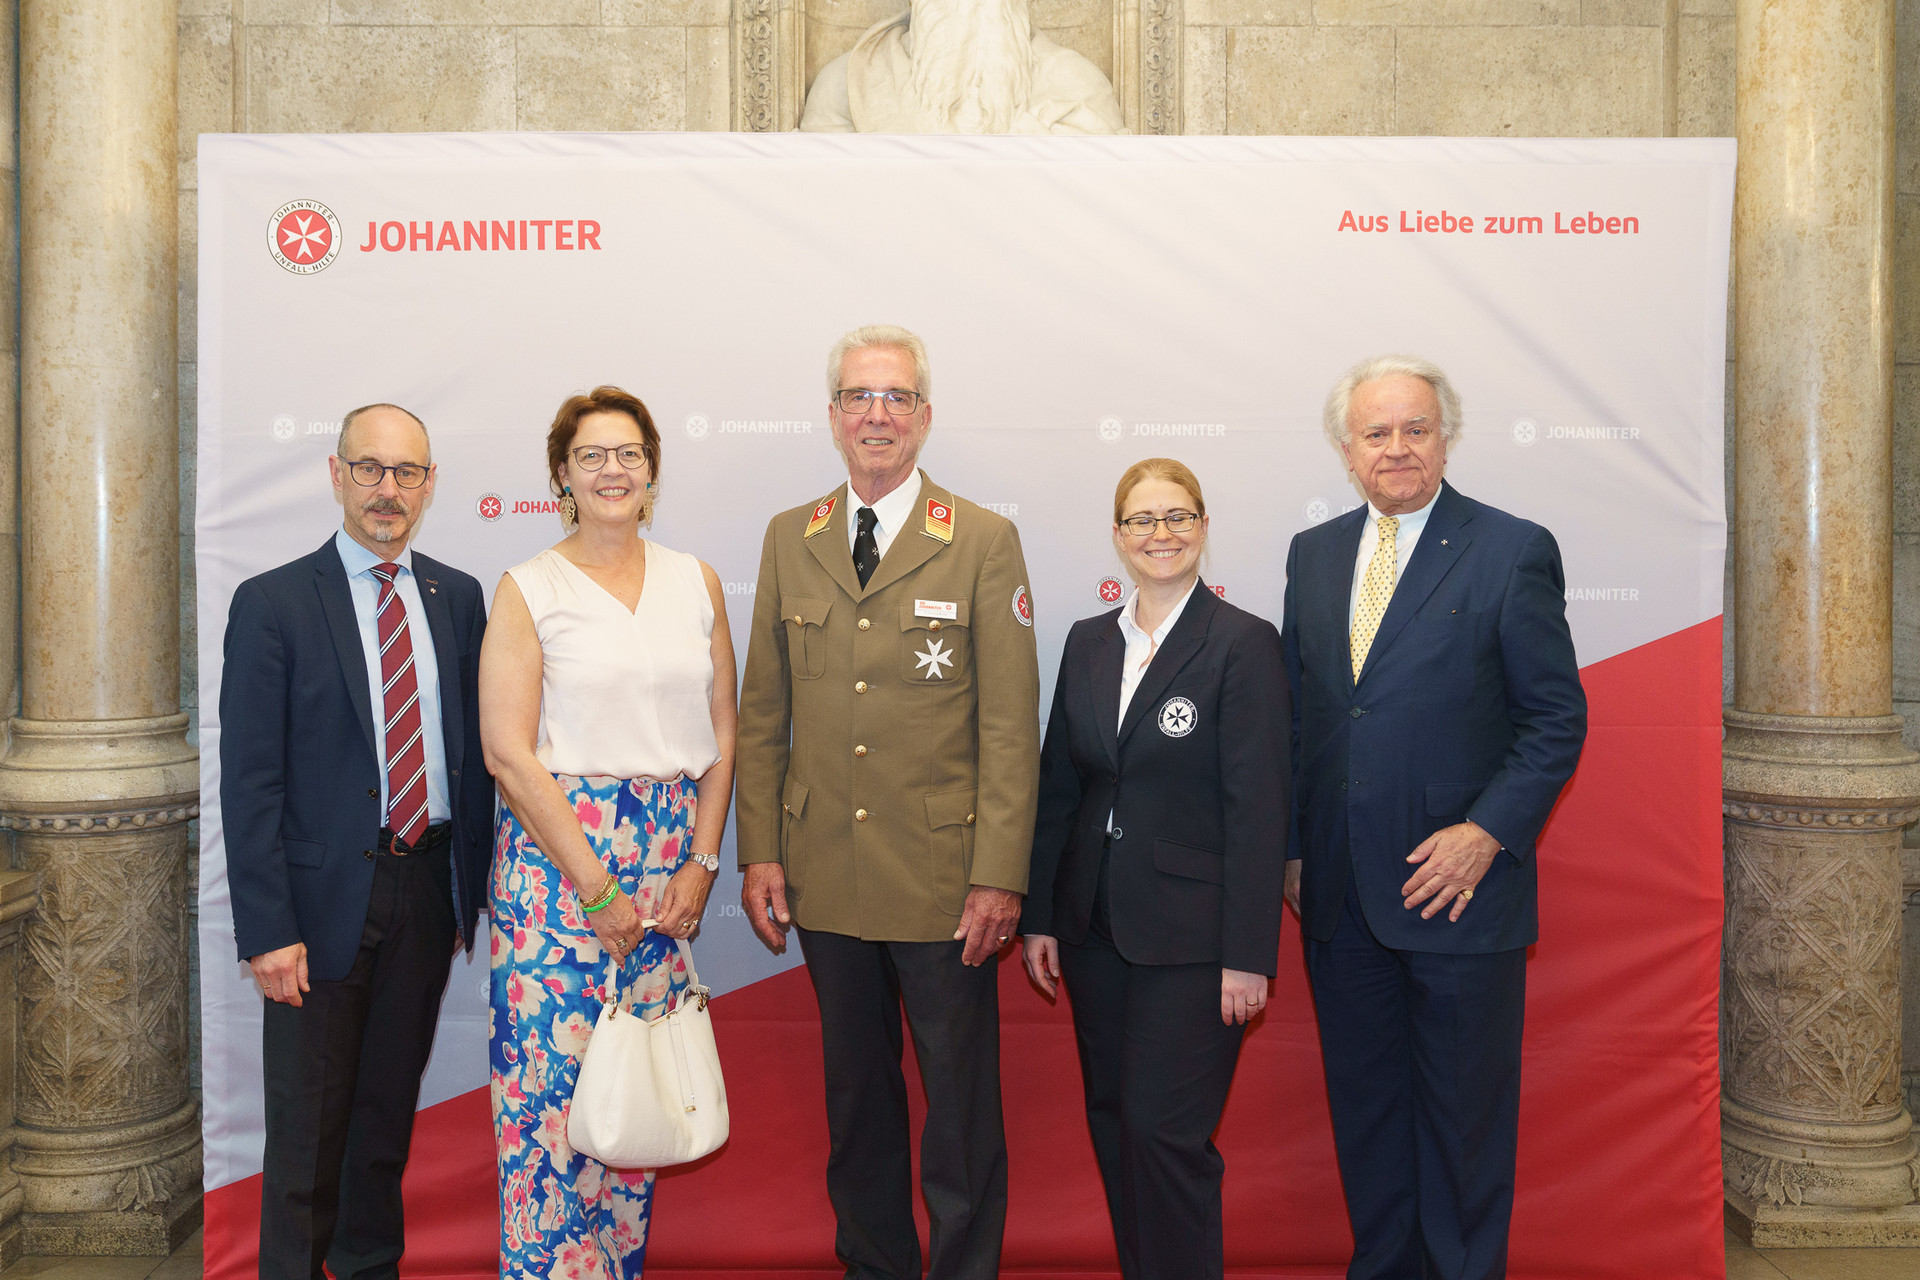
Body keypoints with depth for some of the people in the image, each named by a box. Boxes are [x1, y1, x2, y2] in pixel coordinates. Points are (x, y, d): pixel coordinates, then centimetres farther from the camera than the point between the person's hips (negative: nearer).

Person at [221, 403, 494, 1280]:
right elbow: (248, 781, -9)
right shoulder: (272, 604, -6)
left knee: (391, 1105, 19)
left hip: (428, 887, 4)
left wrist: (471, 885, 4)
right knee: (309, 1122, 8)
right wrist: (267, 928, -14)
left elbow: (476, 748, 8)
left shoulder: (459, 598, 6)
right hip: (326, 895, -4)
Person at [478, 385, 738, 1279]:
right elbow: (508, 752, -8)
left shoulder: (696, 583, 9)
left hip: (669, 865, 3)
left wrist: (702, 862, -1)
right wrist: (597, 884, -12)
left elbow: (722, 734, 10)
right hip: (555, 853, -3)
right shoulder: (527, 590, -2)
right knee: (554, 1079, -1)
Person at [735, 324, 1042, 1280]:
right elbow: (762, 712, 9)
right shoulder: (788, 539, 8)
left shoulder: (985, 541, -3)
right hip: (825, 875, 4)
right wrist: (758, 852, 3)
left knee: (961, 1109, 7)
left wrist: (1000, 877, -12)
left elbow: (1010, 726, -6)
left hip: (943, 879, -3)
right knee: (855, 1095, 17)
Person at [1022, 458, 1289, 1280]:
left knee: (1165, 1129, -3)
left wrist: (1248, 955, -14)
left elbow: (1258, 809, -11)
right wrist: (1038, 917, 8)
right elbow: (1057, 787, 10)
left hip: (1189, 934, -5)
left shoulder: (1244, 644, -8)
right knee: (1113, 1123, 13)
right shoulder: (1088, 643, 9)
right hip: (1095, 927, 6)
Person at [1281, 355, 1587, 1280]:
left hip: (1458, 885, -4)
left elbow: (1557, 718, -5)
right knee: (1364, 1105, 17)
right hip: (1340, 892, 5)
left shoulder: (1514, 551, -5)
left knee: (1465, 1109, 10)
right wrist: (1294, 847, 8)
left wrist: (1486, 833, -15)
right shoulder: (1312, 553, 9)